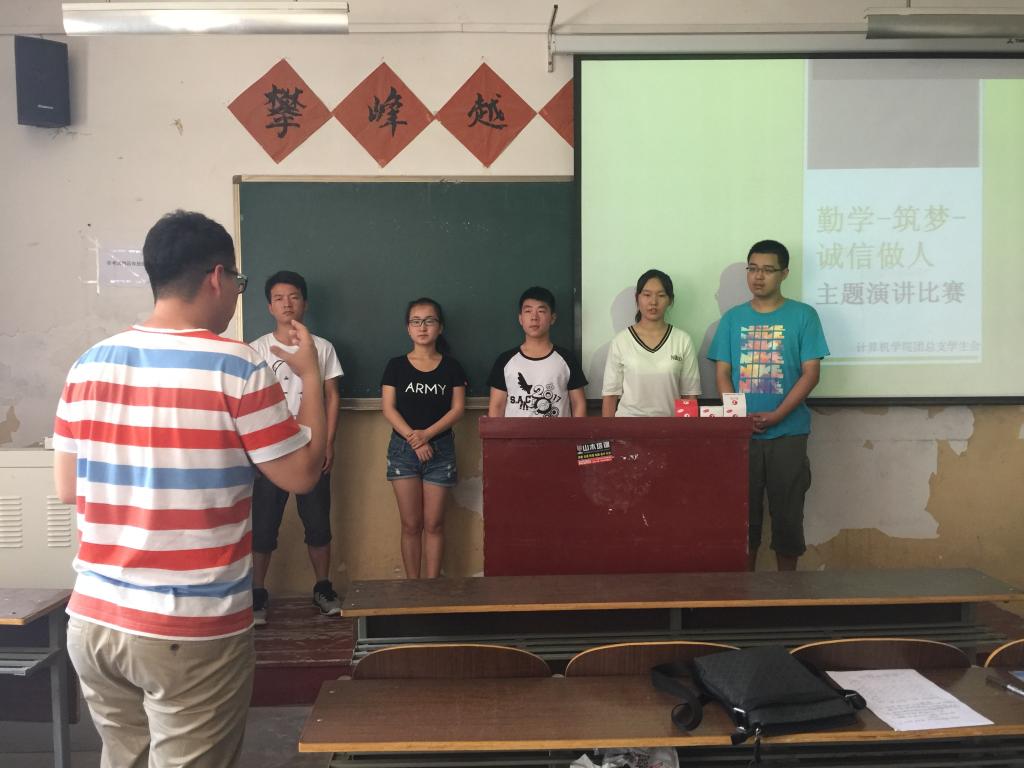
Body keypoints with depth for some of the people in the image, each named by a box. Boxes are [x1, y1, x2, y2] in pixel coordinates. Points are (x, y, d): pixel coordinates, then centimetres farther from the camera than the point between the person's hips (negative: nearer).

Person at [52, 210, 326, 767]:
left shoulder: (89, 365, 1)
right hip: (192, 631, -5)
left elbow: (66, 488, 9)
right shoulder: (236, 368, -14)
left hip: (92, 619, 6)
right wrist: (311, 376, 5)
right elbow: (302, 474, -6)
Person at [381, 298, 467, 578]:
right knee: (411, 524, 4)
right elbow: (388, 408, -3)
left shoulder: (451, 366, 3)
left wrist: (426, 434, -16)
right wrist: (413, 439, -15)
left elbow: (457, 408, -3)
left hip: (440, 449, 0)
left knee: (433, 524, 4)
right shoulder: (396, 365, 2)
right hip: (403, 449, 0)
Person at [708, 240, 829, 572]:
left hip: (788, 432, -2)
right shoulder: (732, 318, 7)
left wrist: (775, 416, -15)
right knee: (743, 509, 7)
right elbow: (722, 373, 5)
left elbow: (811, 373, -4)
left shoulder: (803, 315, 0)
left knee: (787, 510, 5)